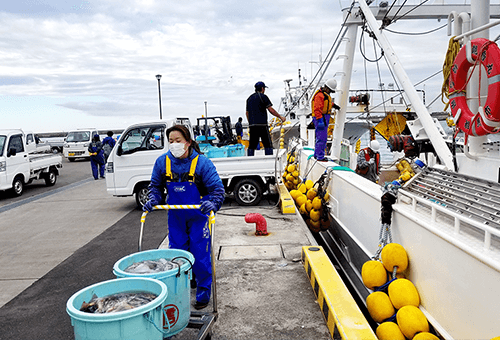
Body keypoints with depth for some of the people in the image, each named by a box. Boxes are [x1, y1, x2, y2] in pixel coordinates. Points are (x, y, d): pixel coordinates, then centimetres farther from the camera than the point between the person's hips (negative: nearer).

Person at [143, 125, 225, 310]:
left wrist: (212, 203, -33)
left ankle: (203, 295, 18)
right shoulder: (162, 162, -5)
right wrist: (153, 200, -9)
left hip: (198, 216, -4)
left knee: (200, 255, 0)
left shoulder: (202, 163, -16)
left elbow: (217, 188, -14)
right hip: (176, 216, 4)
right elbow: (156, 186, 9)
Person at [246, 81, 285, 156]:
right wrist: (280, 117, 3)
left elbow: (247, 113, 19)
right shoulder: (263, 96, -2)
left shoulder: (249, 98, 18)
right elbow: (271, 110, -7)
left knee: (252, 146, 6)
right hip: (262, 125, -6)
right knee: (268, 145, -2)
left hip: (252, 125, 6)